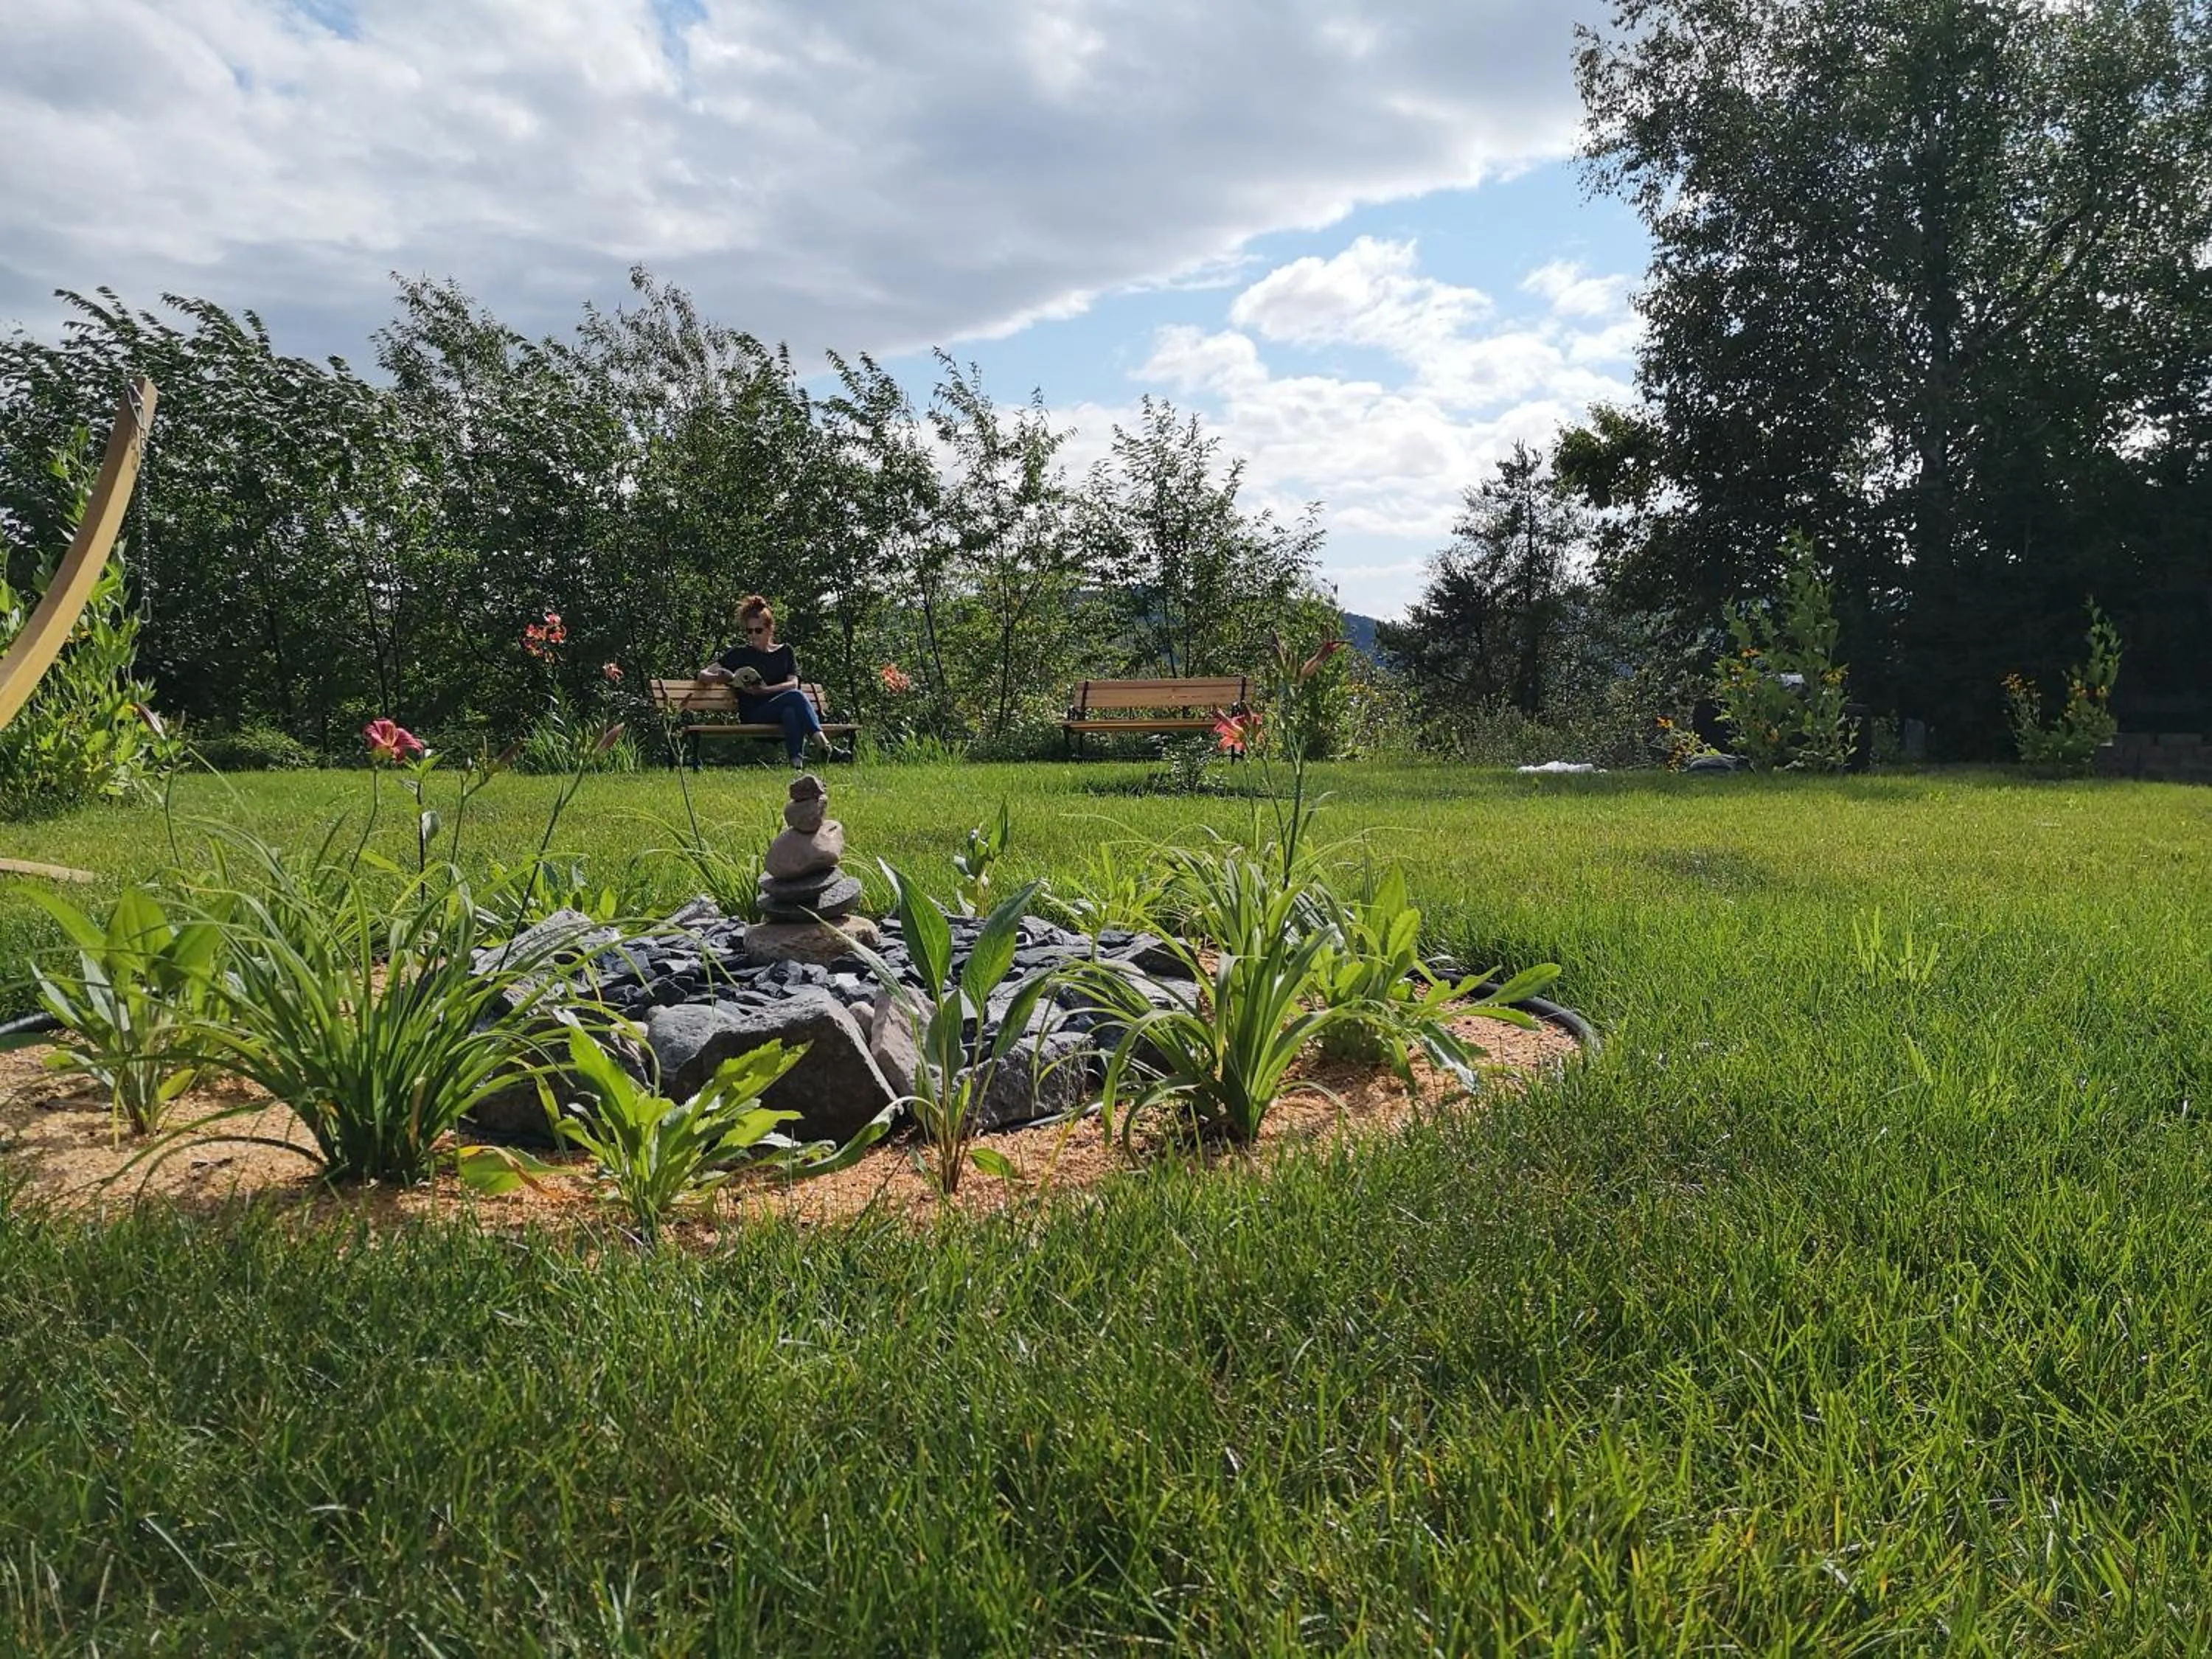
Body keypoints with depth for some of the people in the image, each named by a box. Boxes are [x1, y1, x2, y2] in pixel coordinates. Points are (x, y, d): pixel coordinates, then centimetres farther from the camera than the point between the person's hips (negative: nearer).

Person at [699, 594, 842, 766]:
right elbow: (703, 674, 14)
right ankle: (823, 745, -48)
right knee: (796, 696, -33)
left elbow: (793, 683, 5)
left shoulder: (785, 652, 20)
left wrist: (765, 690, -12)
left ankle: (797, 759, -51)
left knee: (791, 712, -38)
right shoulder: (739, 654, 17)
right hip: (754, 713, -2)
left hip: (784, 708, 2)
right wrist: (720, 678, -10)